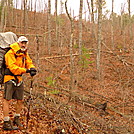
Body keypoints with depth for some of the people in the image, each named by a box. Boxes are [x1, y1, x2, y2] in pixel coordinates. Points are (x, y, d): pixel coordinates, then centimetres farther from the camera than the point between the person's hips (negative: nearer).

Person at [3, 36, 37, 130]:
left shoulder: (24, 54, 12)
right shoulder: (10, 53, -15)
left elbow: (29, 63, 10)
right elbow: (13, 68, -23)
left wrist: (32, 68, -15)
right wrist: (26, 70, -31)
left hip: (19, 79, 8)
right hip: (10, 79, -8)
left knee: (20, 101, 14)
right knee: (7, 100, -6)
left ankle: (16, 119, 32)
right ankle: (6, 123, -1)